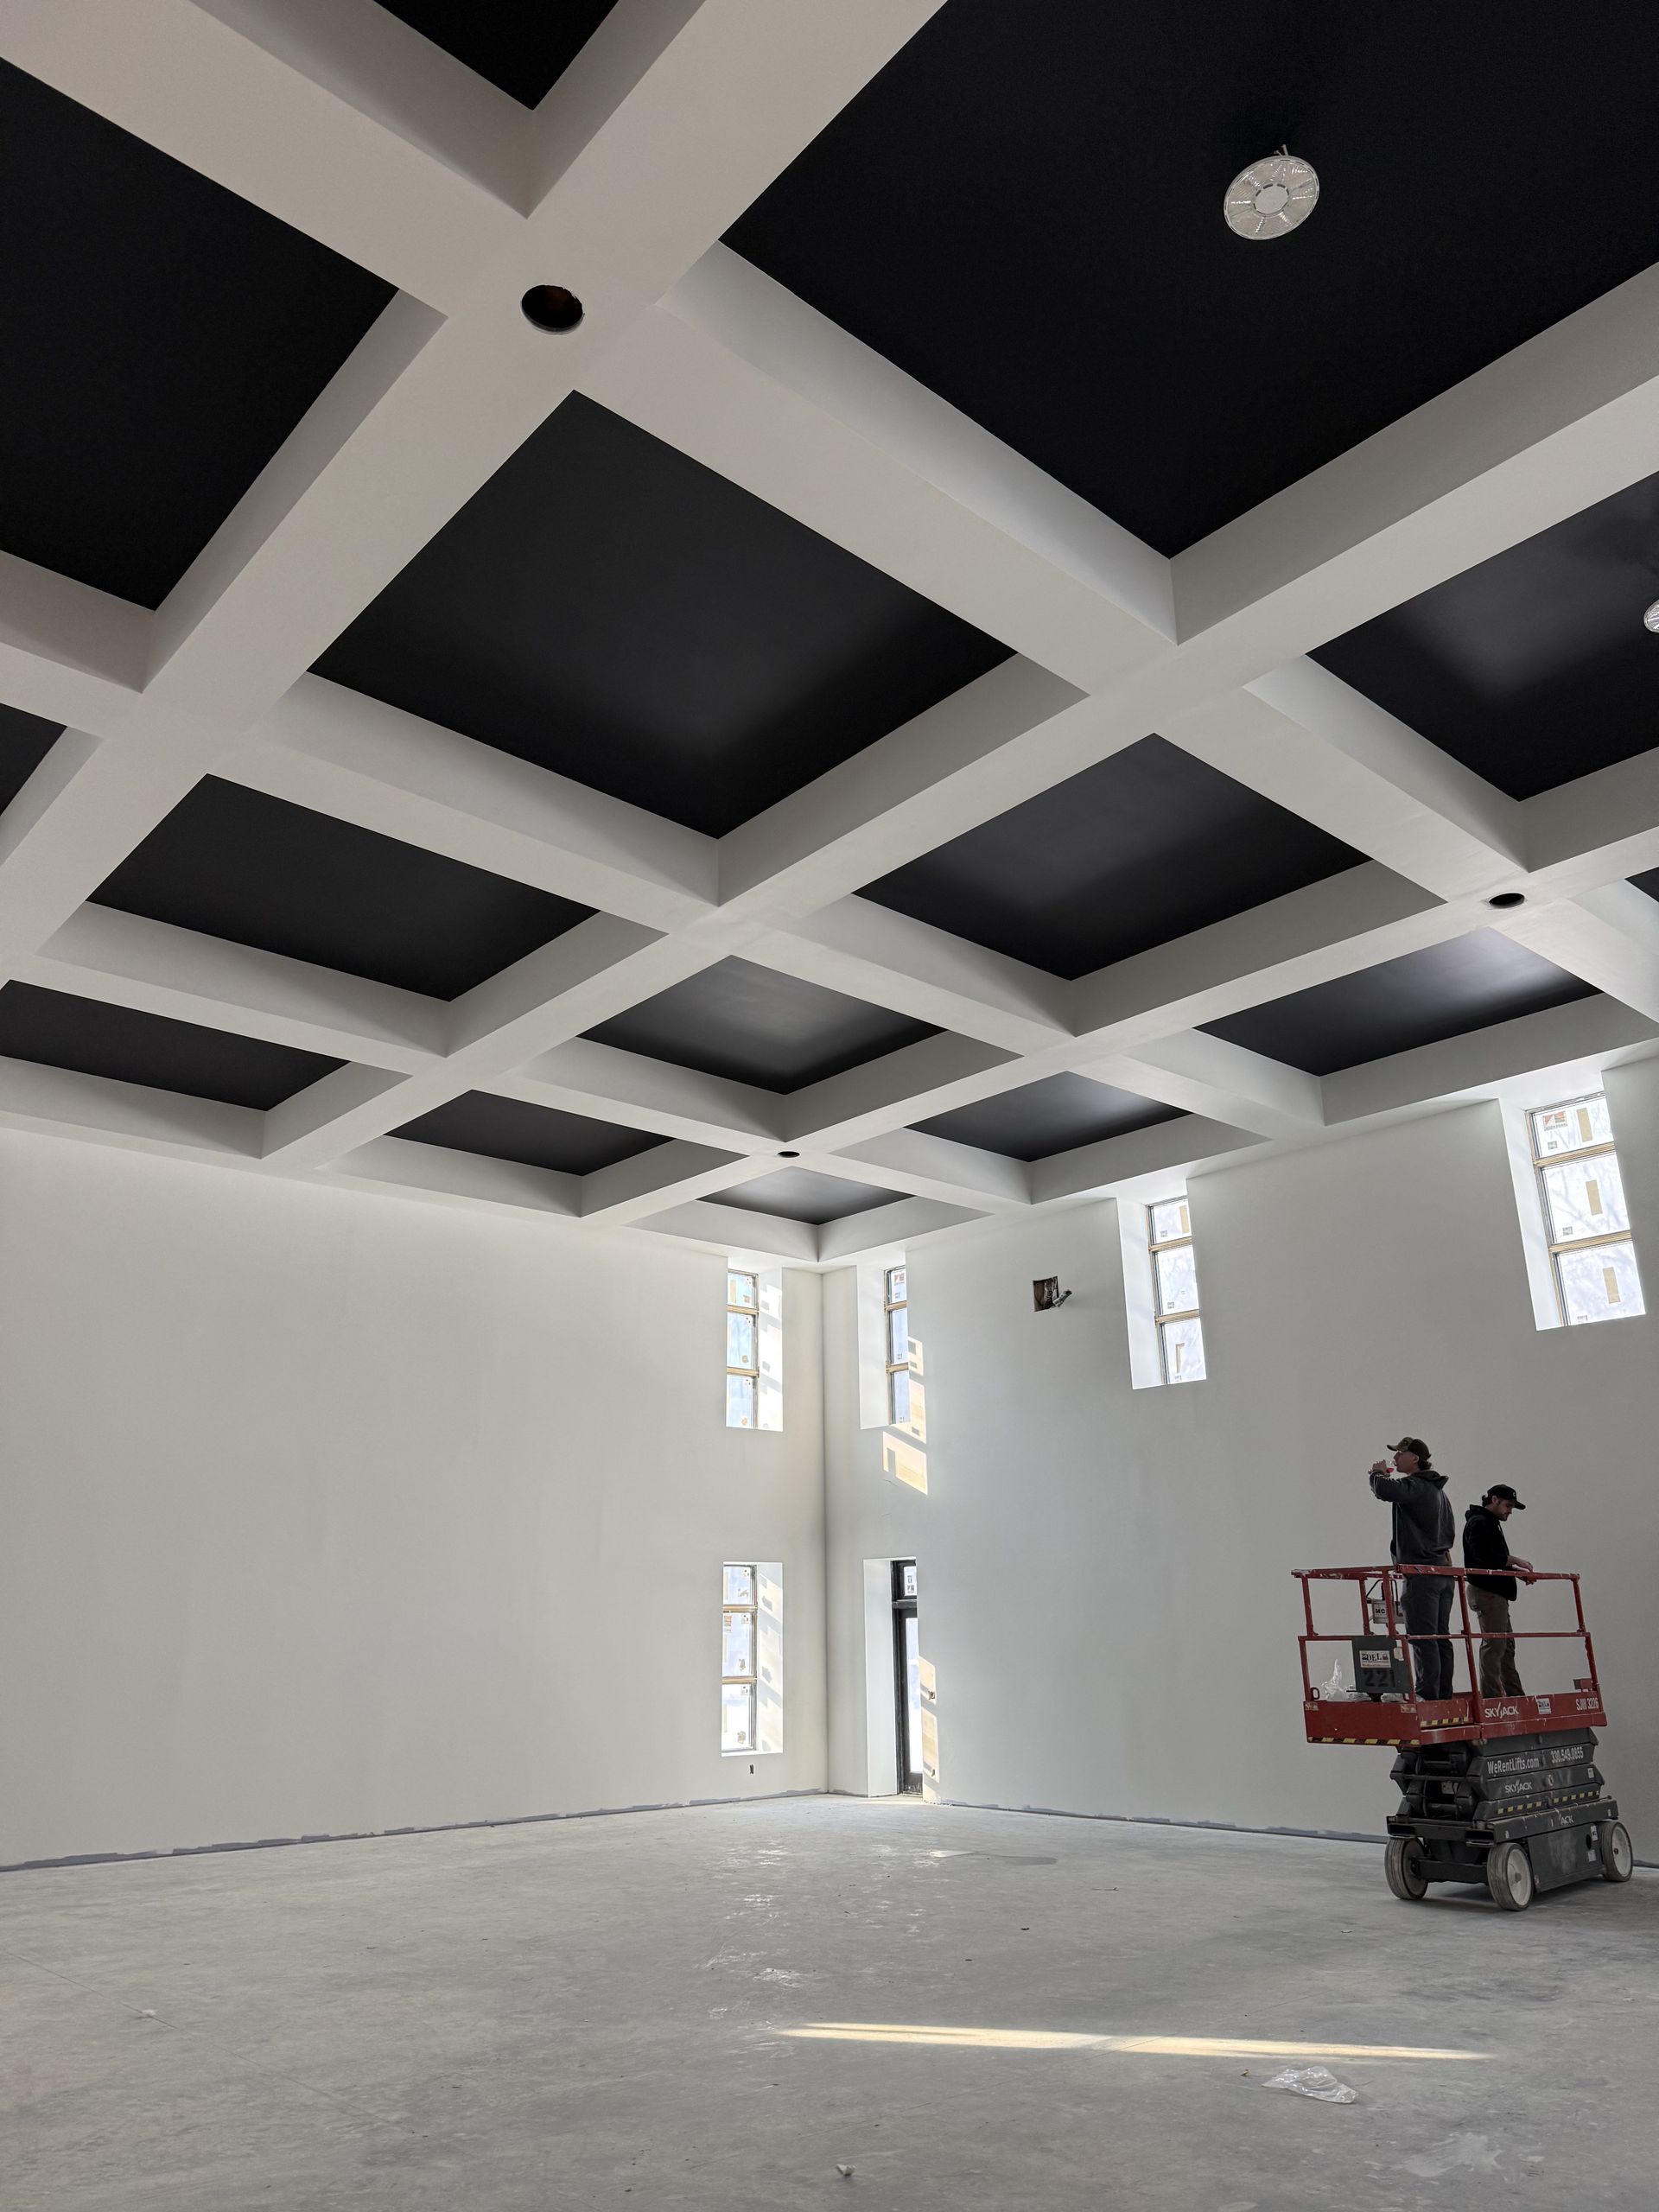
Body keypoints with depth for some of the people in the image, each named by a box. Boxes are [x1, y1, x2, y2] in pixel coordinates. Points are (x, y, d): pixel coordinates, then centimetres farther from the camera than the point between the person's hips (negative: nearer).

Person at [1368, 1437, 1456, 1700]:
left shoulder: (1414, 1486, -12)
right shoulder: (1438, 1489, 19)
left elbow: (1385, 1490, -32)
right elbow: (1450, 1530, 26)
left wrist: (1378, 1473, -10)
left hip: (1421, 1572, -9)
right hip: (1444, 1568, 10)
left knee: (1422, 1637, -8)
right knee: (1441, 1636, 10)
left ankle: (1427, 1694, -9)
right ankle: (1444, 1693, 13)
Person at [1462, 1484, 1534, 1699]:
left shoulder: (1491, 1524, 21)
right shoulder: (1478, 1524, -12)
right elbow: (1486, 1557, -24)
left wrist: (1517, 1571, 11)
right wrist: (1516, 1561, -15)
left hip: (1497, 1594, 11)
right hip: (1487, 1593, -11)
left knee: (1507, 1645, 14)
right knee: (1494, 1644, -10)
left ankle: (1514, 1694, 20)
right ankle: (1491, 1696, -9)